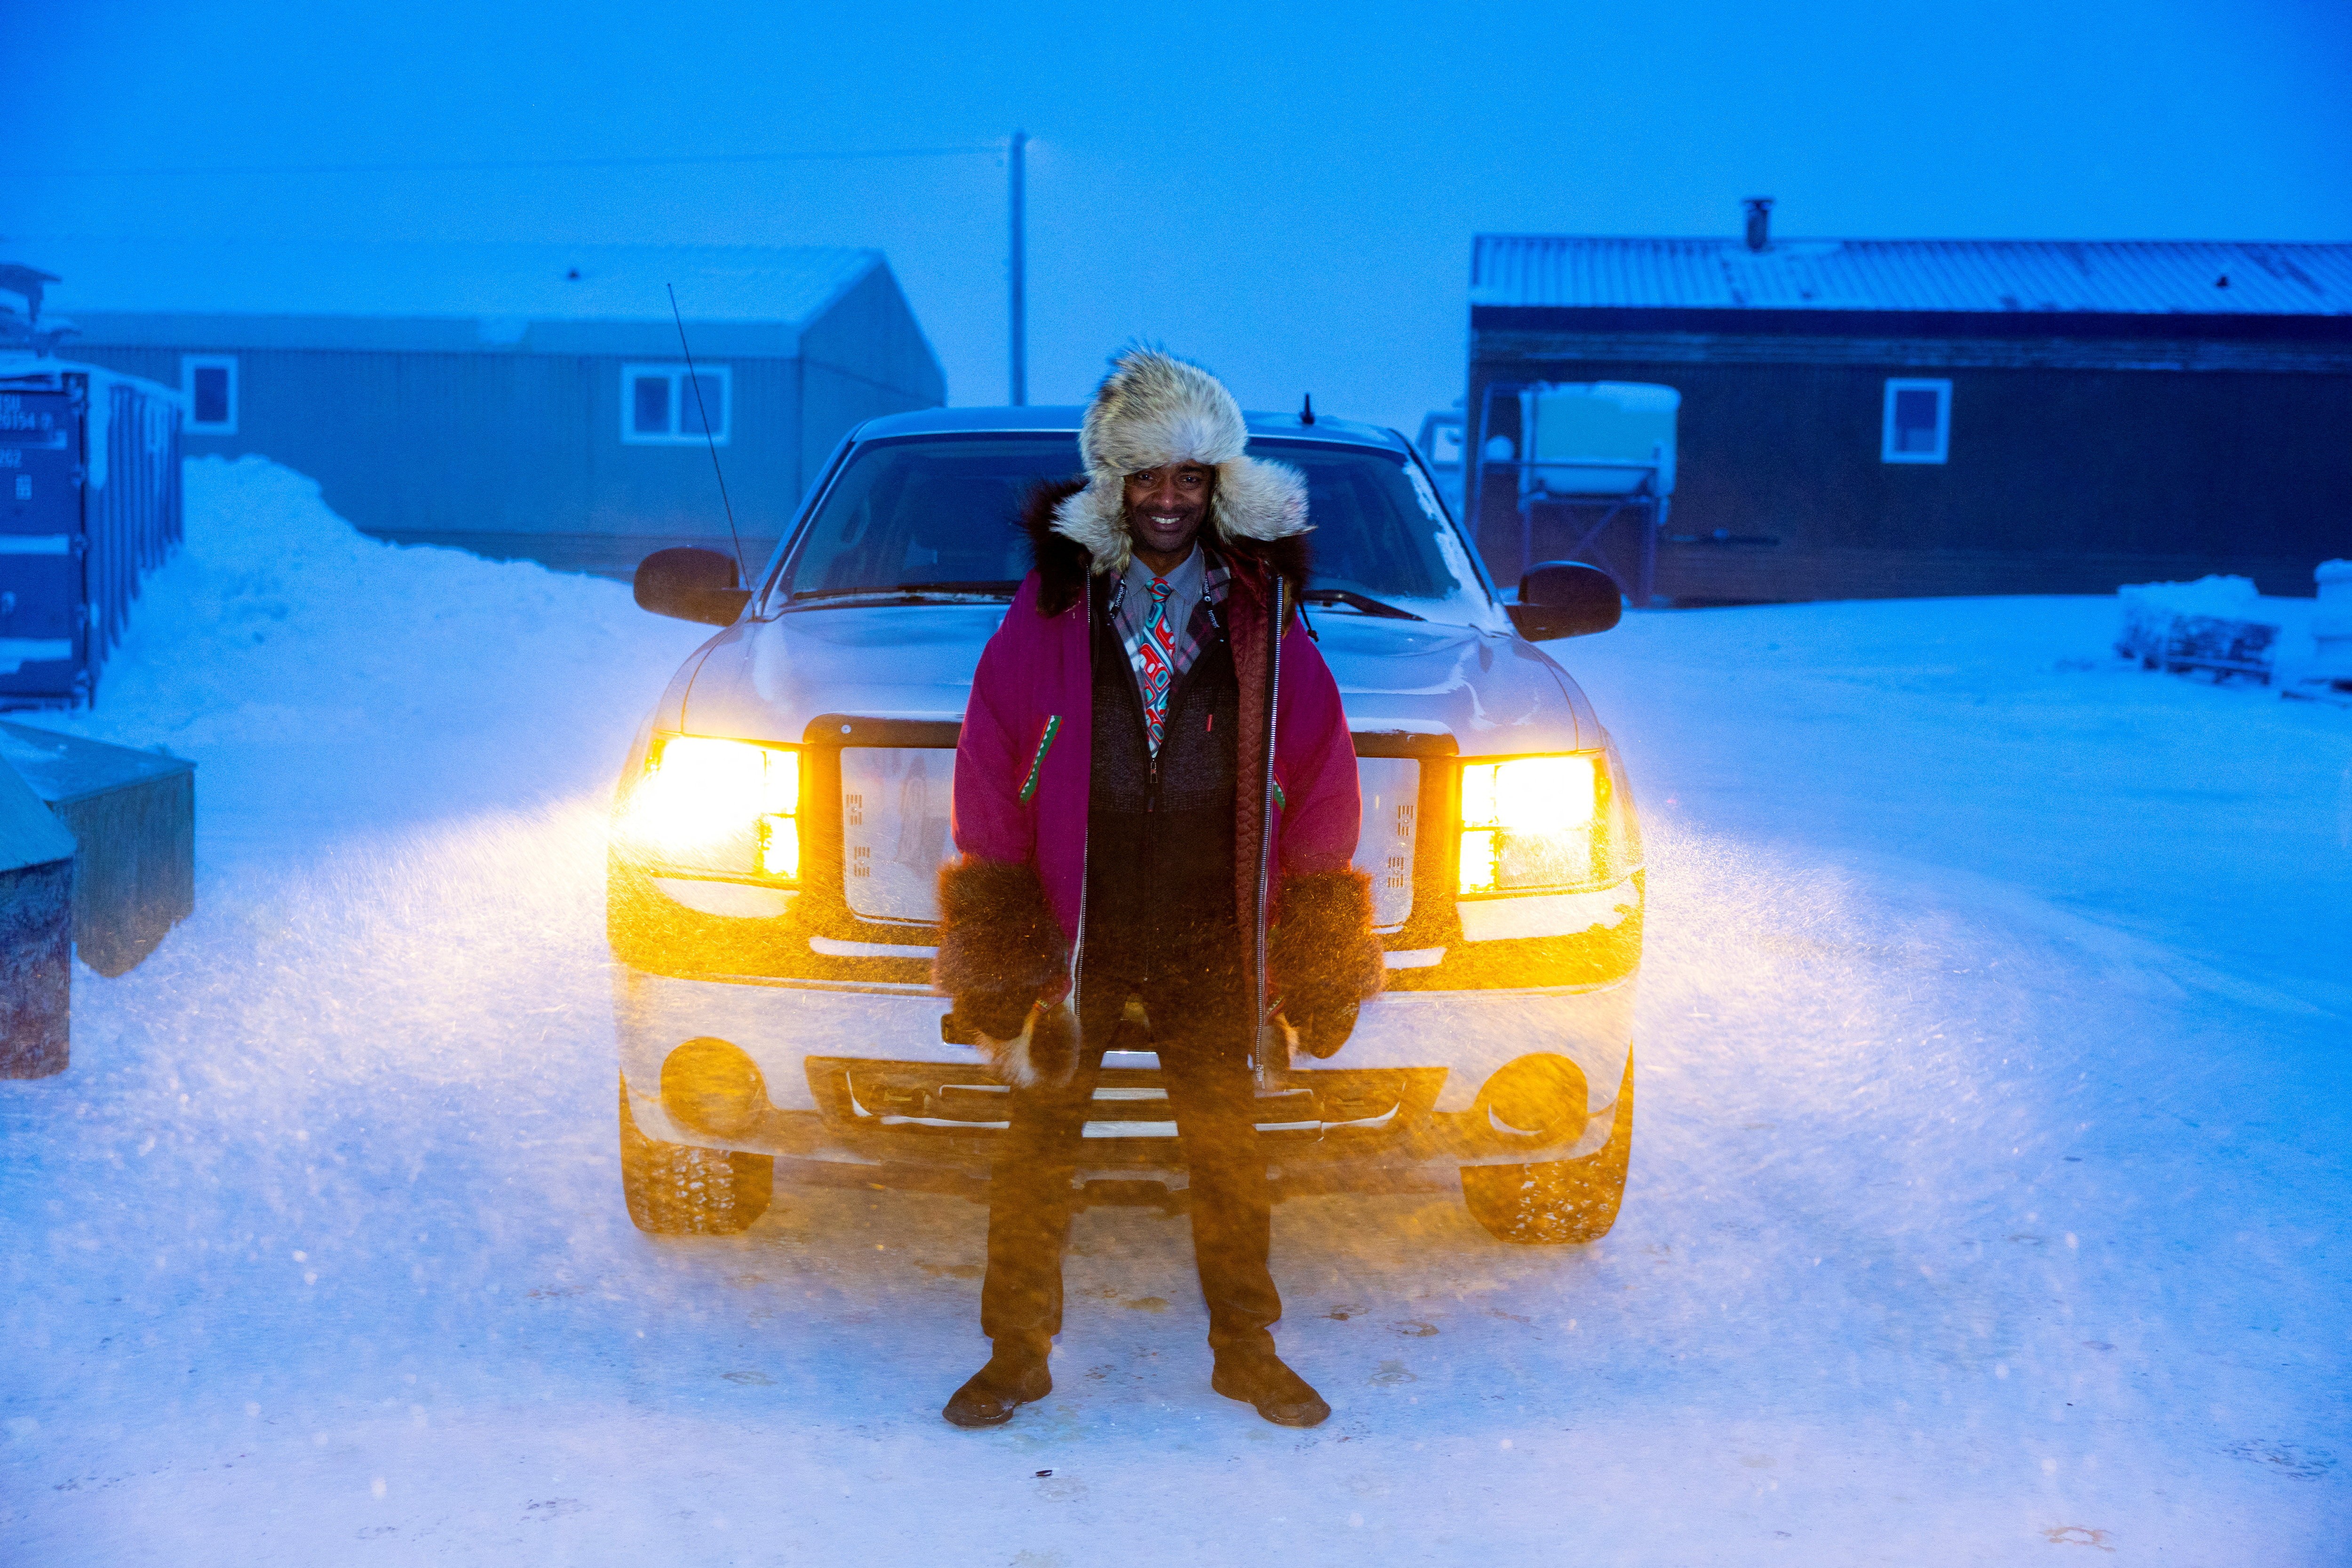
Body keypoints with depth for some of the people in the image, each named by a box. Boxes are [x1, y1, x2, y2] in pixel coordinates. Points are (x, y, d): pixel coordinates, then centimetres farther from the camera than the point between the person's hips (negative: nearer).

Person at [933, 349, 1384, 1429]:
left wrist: (1311, 924, 4)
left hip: (1211, 938, 1)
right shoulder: (1052, 604, 1)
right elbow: (990, 762, 2)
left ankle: (1247, 1350, 25)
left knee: (1228, 1148, 10)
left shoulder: (1262, 612, 4)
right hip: (1070, 927, 0)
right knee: (1039, 1144, 5)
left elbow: (1321, 771, 8)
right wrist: (996, 917, -3)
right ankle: (1016, 1356, 19)